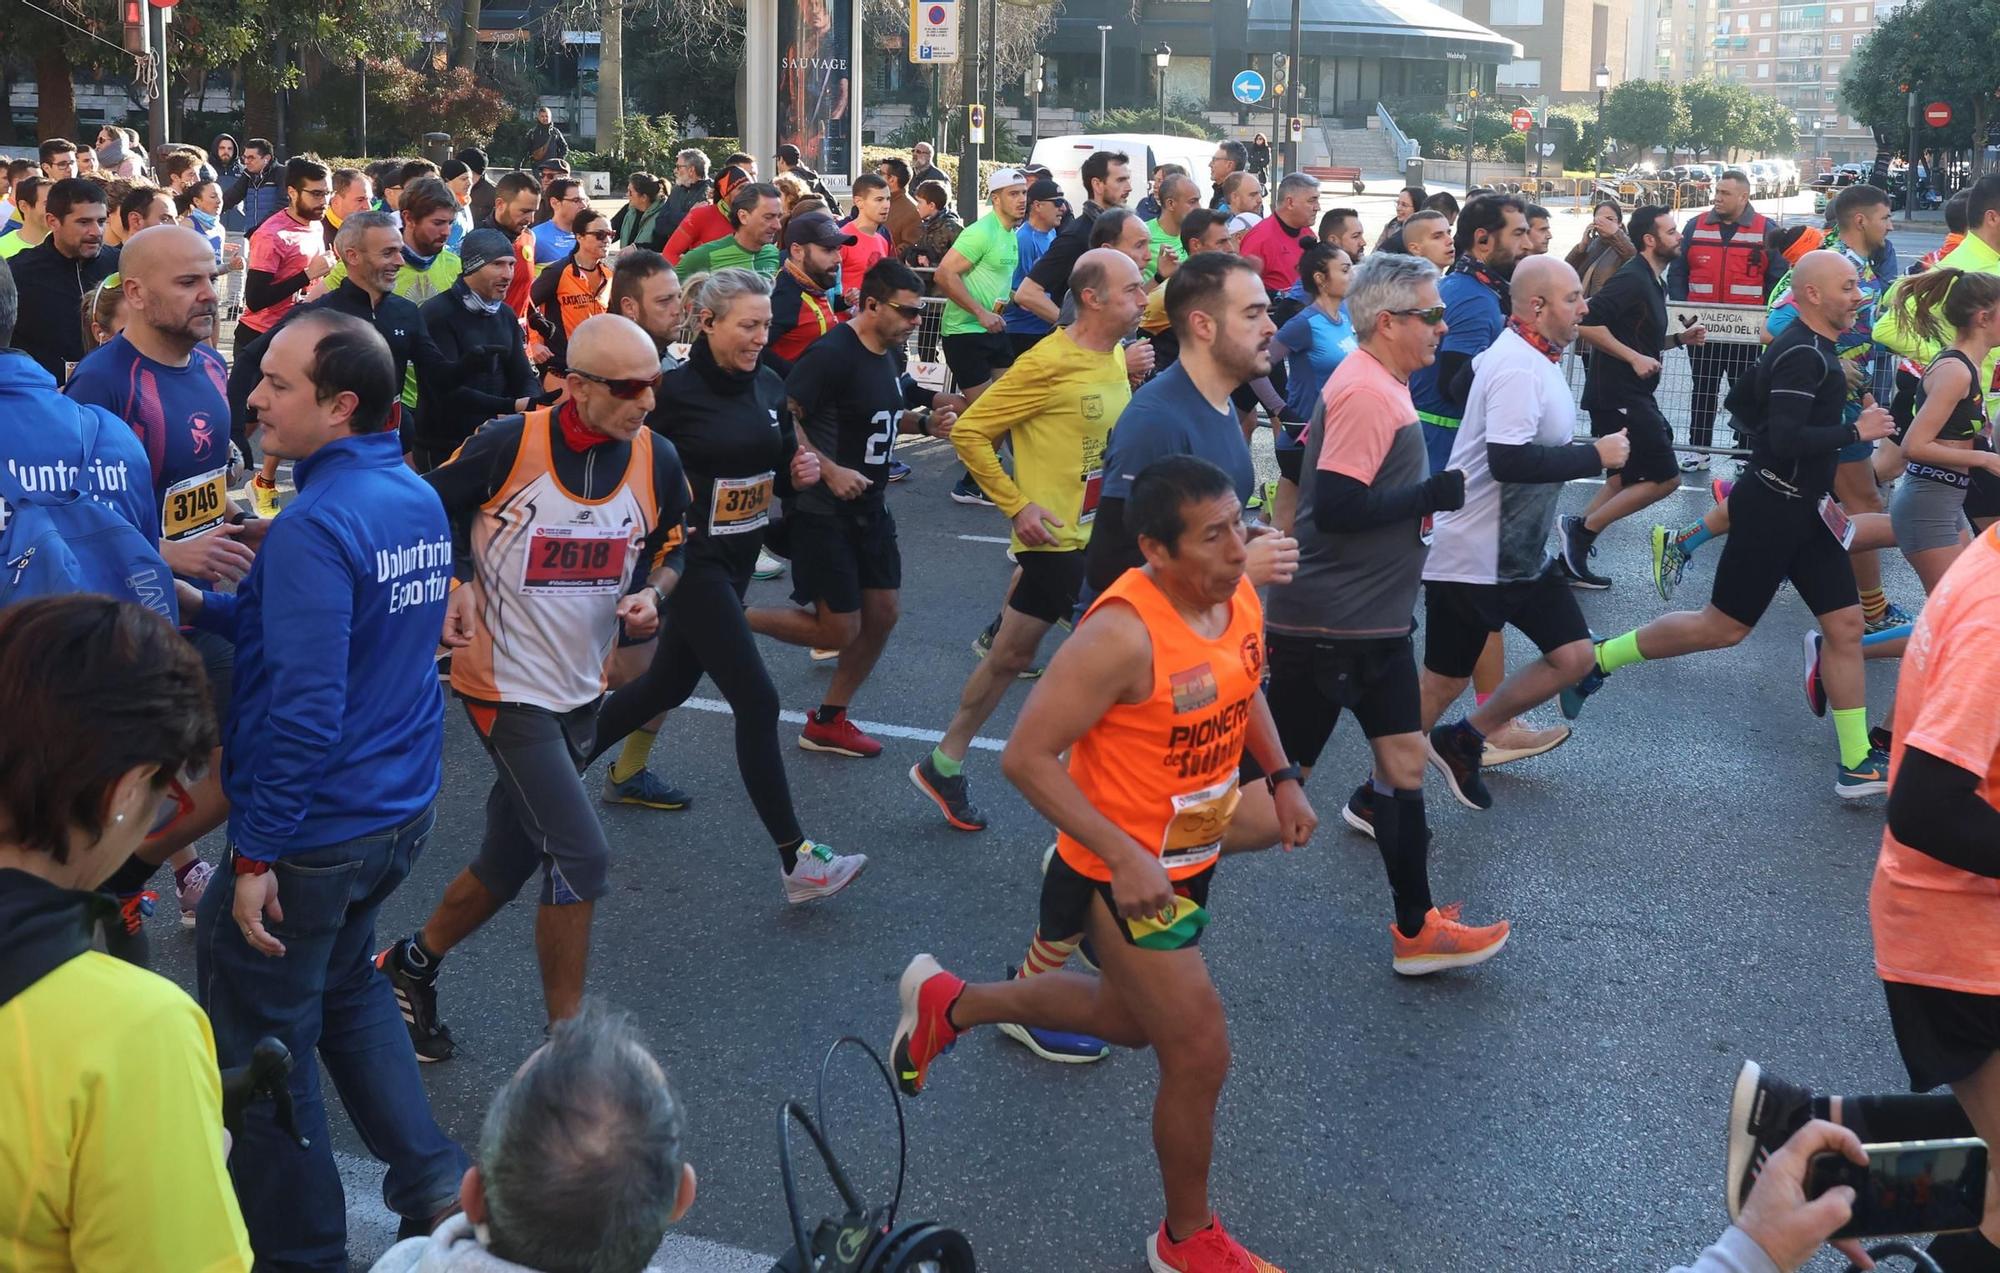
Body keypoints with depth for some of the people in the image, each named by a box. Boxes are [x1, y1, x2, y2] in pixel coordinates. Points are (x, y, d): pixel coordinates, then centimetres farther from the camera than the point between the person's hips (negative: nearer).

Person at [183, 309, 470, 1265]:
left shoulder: (317, 523, -23)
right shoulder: (419, 501, 5)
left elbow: (304, 708, -27)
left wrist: (256, 854, -21)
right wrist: (201, 605, 9)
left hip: (316, 828, -9)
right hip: (401, 809, 9)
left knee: (258, 1040, 8)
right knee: (344, 985, 28)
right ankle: (434, 1182, 28)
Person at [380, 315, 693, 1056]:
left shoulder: (656, 460, -5)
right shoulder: (507, 445, -18)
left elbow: (671, 550, 11)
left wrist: (651, 594, -9)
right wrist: (457, 587, -15)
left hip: (581, 690, 6)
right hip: (506, 686, -6)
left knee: (509, 862, 17)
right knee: (581, 857, -12)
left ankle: (414, 965, 43)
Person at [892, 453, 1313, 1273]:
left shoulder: (1240, 596, -6)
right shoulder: (1122, 636, -31)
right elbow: (1025, 757, -27)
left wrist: (1282, 779, 2)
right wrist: (1124, 858, -31)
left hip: (1193, 851, 9)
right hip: (1127, 873, -9)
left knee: (1130, 1019, 26)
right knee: (1200, 1056, 0)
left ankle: (948, 1004, 45)